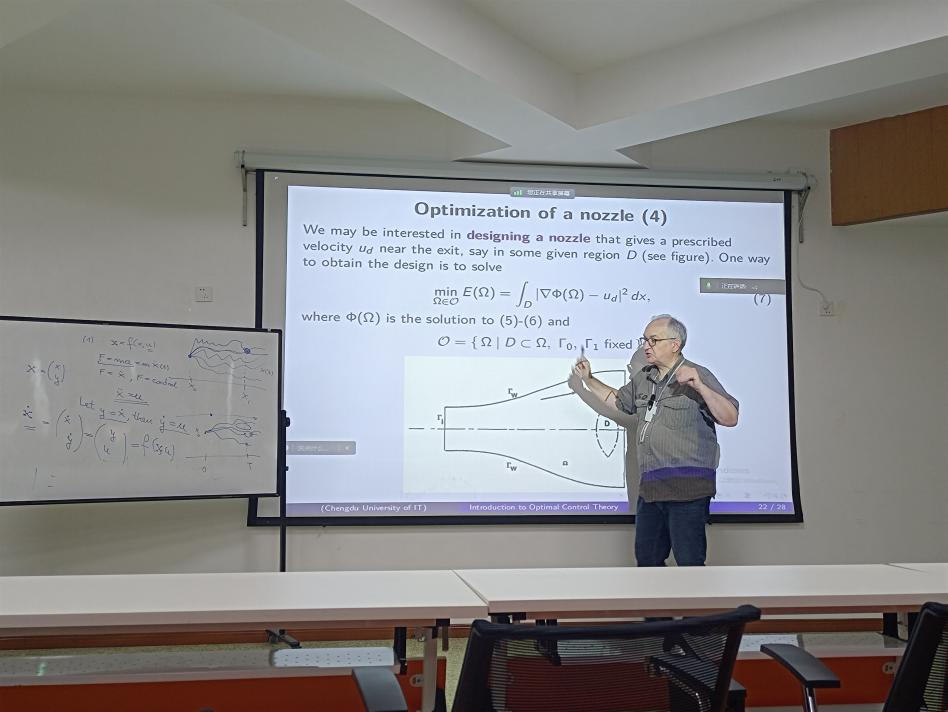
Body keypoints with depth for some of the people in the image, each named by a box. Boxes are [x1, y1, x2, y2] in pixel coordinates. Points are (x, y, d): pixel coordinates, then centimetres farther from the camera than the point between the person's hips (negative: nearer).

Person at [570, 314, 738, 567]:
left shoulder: (697, 376, -6)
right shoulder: (643, 379, 15)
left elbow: (730, 418, -13)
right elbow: (617, 401, 32)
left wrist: (700, 387, -25)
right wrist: (588, 380, 21)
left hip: (686, 488, -7)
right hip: (650, 487, 8)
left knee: (689, 561, -5)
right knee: (647, 559, 15)